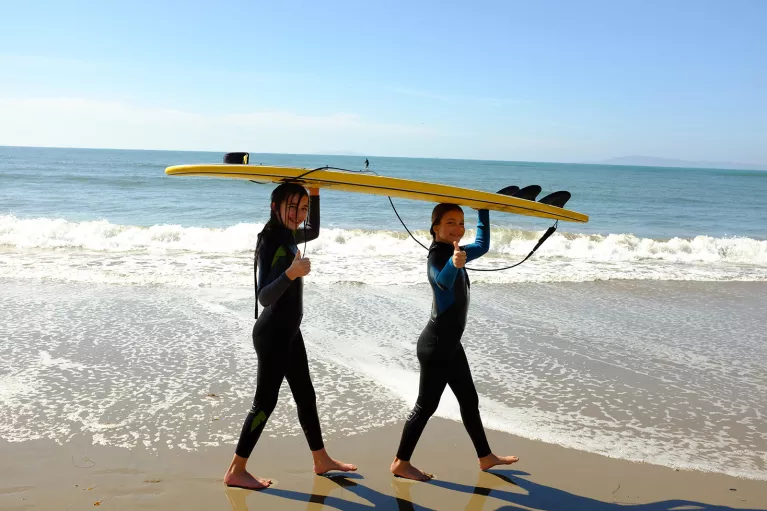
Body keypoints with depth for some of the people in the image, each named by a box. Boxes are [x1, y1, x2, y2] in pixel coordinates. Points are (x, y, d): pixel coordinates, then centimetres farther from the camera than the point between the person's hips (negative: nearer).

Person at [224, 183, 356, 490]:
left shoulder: (287, 236, 5)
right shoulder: (271, 241, -22)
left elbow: (314, 232, 29)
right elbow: (264, 297, -29)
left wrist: (316, 195, 17)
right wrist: (291, 273, -46)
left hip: (288, 331, 10)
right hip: (273, 334, -10)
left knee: (306, 397, 17)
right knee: (265, 402, -3)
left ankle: (322, 461, 30)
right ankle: (236, 472, 8)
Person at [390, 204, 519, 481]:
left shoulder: (454, 252, 8)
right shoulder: (438, 255, -20)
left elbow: (482, 245, 27)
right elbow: (443, 281, -44)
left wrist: (483, 210, 24)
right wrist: (454, 264, -65)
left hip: (450, 343, 10)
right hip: (435, 344, -10)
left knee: (469, 400, 18)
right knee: (426, 405, -1)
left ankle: (486, 457, 33)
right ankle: (401, 463, 13)